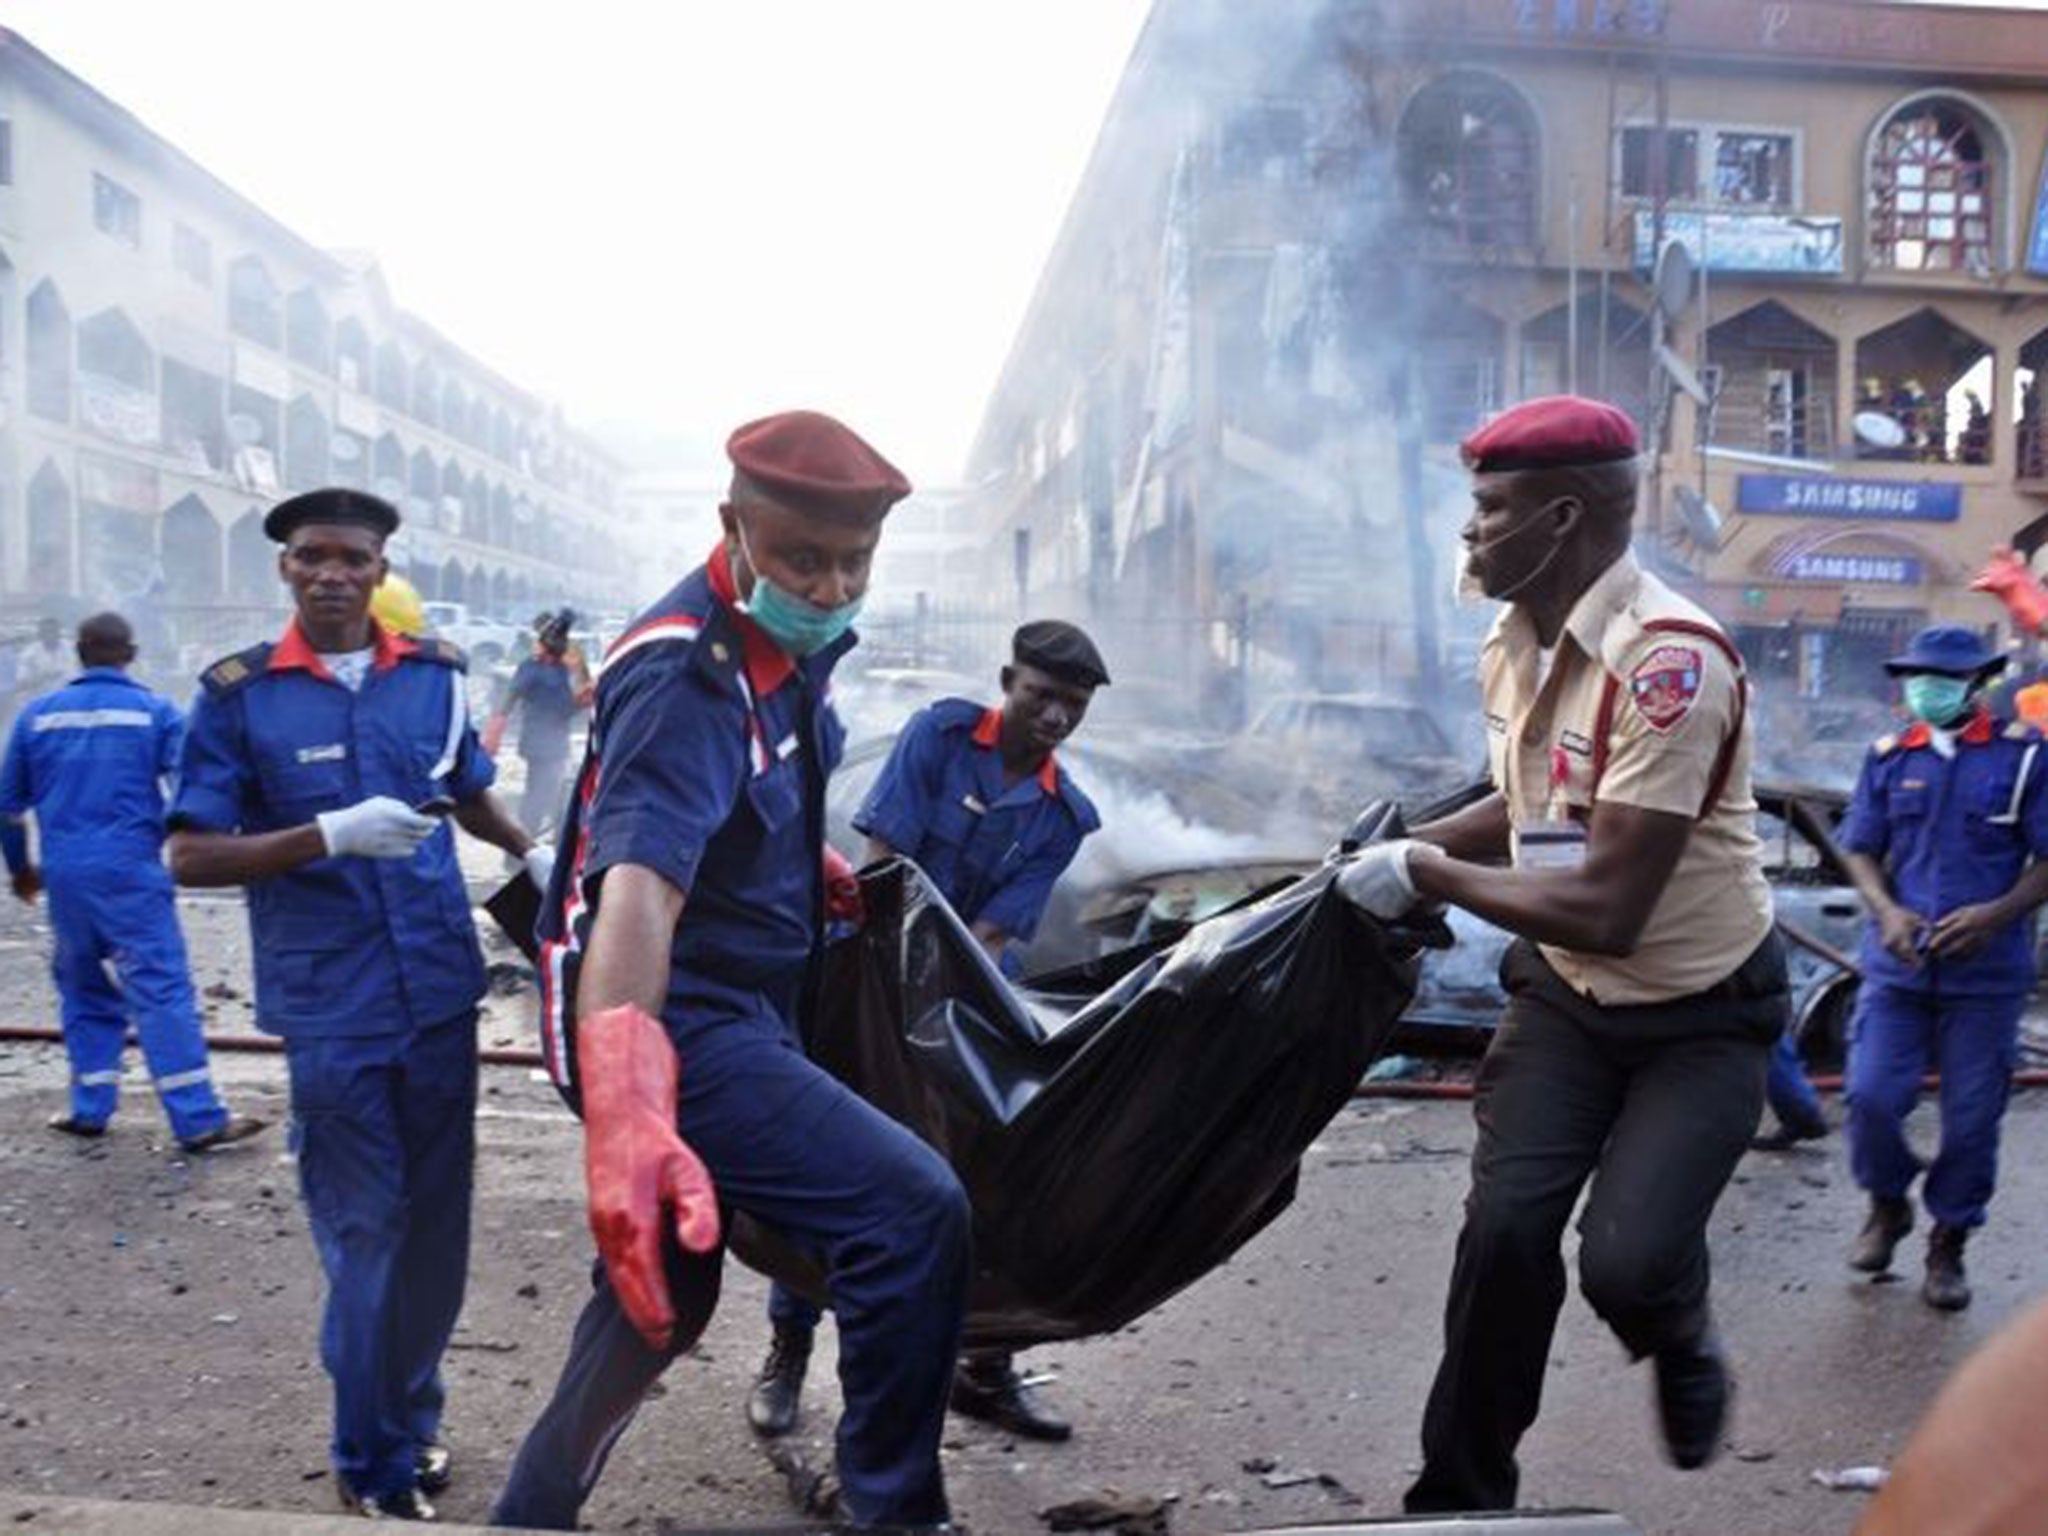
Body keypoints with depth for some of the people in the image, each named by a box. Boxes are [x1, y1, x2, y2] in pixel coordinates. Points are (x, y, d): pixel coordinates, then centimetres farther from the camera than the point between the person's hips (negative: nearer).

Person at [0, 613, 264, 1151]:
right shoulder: (154, 711, -1)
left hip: (64, 874, 4)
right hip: (130, 870, -4)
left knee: (83, 986, 18)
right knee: (162, 989, -7)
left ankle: (91, 1108, 21)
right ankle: (198, 1118, -10)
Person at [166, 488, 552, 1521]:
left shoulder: (435, 674, 6)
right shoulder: (238, 693, -5)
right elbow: (190, 858, -8)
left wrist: (535, 856, 10)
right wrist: (330, 836, -20)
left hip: (439, 990, 4)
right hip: (329, 1007, -4)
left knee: (437, 1217, 14)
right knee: (365, 1233, 2)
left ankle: (411, 1410, 36)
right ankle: (374, 1462, 21)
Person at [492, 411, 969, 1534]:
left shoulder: (791, 643, 4)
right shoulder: (684, 679, -25)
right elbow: (637, 888, -41)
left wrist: (810, 867, 33)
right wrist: (624, 1117, -54)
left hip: (734, 1010, 10)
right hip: (677, 1028, -10)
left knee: (668, 1280, 22)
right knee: (911, 1210, -22)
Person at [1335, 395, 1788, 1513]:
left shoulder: (1668, 662, -30)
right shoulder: (1509, 646, -3)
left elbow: (1606, 910, -32)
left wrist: (1426, 876, -22)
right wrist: (1408, 839, 1)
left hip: (1702, 1014, -6)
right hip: (1564, 992, 6)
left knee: (1626, 1261, -17)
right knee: (1505, 1228, -6)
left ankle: (1685, 1350, 22)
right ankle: (1460, 1492, 14)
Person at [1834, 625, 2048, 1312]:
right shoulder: (1889, 757, 6)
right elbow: (1861, 850, 8)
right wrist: (1887, 912, -11)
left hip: (1986, 973, -2)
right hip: (1896, 965, 2)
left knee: (1972, 1117, 5)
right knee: (1870, 1095, -5)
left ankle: (1948, 1243, 25)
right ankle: (1886, 1204, 24)